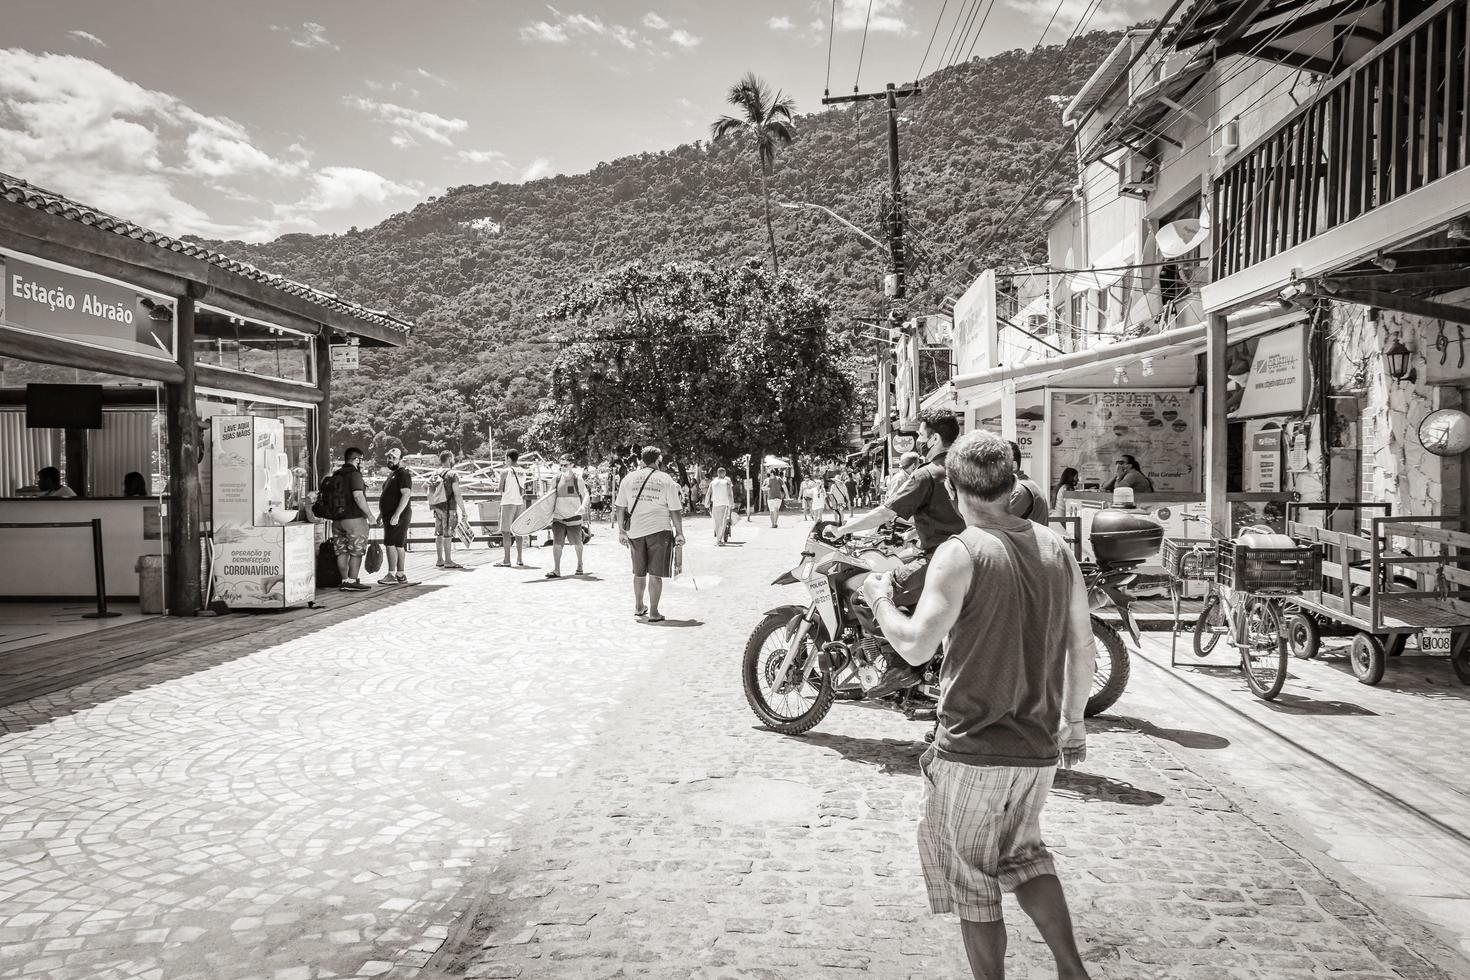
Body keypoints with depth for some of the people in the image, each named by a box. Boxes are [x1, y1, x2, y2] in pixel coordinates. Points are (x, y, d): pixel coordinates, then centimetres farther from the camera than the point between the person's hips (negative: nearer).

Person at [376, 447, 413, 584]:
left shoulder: (403, 474, -11)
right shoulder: (392, 474, 21)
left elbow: (406, 495, -22)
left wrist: (396, 515, -27)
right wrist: (381, 514, 24)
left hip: (398, 515, -10)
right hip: (390, 515, 10)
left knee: (390, 543, -14)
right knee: (398, 545, 9)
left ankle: (391, 574, -15)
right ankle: (400, 575, 12)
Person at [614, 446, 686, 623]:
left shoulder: (628, 479, 5)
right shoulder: (666, 480, -3)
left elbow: (620, 508, 7)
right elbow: (675, 511, -4)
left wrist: (621, 531, 14)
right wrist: (679, 533, 4)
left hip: (636, 531, 3)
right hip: (659, 530, -3)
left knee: (639, 572, 18)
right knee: (655, 573, 1)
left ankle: (639, 607, 32)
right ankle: (653, 613, 2)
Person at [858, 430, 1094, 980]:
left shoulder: (962, 553, -15)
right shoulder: (1056, 547, 3)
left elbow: (916, 647, -18)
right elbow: (1081, 646, 9)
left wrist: (880, 600, 1)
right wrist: (1073, 719, 21)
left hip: (974, 747, -6)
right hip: (1039, 748, 6)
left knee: (972, 877, 12)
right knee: (1021, 852, 27)